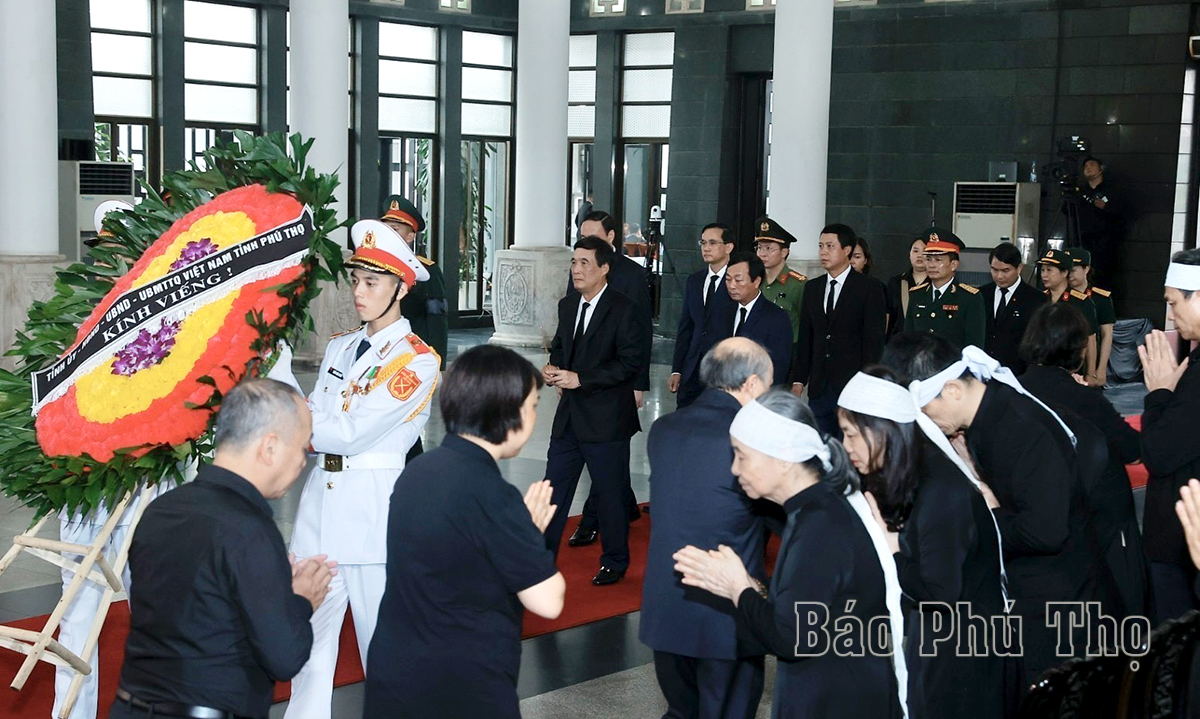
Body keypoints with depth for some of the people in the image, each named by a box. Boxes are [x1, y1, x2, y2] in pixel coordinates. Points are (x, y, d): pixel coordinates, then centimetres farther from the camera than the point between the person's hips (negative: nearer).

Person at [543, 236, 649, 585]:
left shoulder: (623, 310, -13)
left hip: (606, 419, -6)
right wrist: (552, 367, -1)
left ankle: (615, 562, 22)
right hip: (569, 416, 7)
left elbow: (632, 361, -18)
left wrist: (580, 379, -21)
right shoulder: (567, 305, 10)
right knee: (554, 487, 10)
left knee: (610, 492, 6)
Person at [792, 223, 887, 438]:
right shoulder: (812, 288, 14)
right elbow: (805, 338, 14)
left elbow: (874, 339, -7)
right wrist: (799, 380, 6)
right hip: (819, 387, 5)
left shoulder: (869, 288, -2)